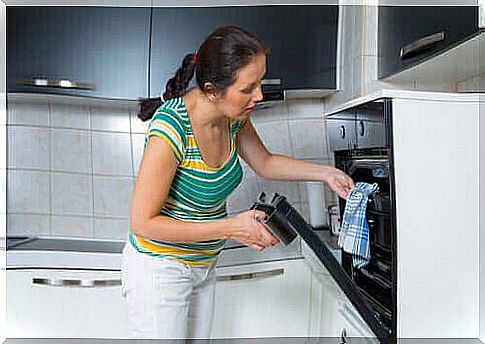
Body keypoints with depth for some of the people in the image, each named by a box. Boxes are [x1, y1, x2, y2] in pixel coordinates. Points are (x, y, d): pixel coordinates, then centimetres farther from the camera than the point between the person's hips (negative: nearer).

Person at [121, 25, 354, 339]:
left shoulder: (234, 116, -8)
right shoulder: (172, 128, -31)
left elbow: (265, 163, 10)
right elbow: (143, 222, -26)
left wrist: (325, 173, 1)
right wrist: (231, 228, -27)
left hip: (204, 265, 7)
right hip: (160, 270, -6)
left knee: (199, 337, 20)